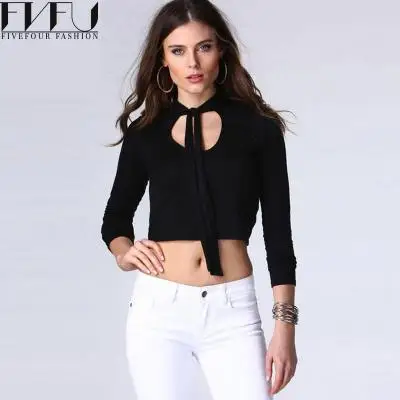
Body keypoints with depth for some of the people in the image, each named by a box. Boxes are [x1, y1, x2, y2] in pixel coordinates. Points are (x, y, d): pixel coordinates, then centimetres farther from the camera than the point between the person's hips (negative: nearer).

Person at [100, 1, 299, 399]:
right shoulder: (145, 134, 5)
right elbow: (116, 216, 20)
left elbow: (278, 234, 1)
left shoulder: (257, 128, 1)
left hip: (232, 310, -1)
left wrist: (285, 325, -4)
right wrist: (123, 253, -2)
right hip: (159, 308, 1)